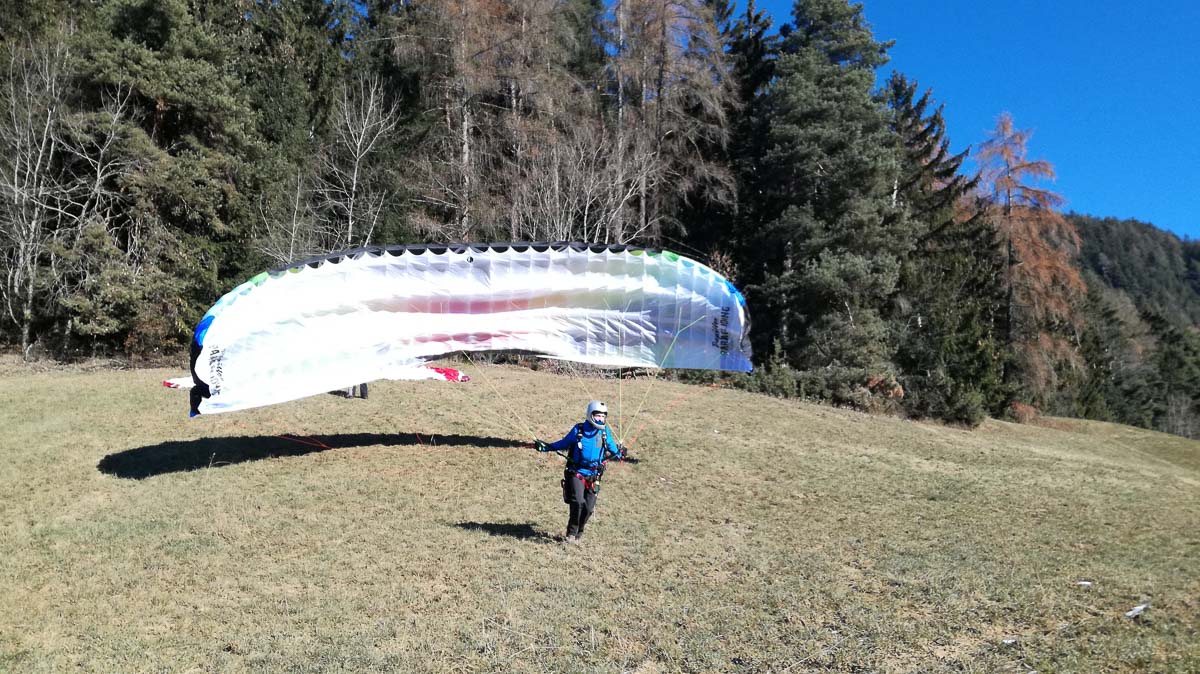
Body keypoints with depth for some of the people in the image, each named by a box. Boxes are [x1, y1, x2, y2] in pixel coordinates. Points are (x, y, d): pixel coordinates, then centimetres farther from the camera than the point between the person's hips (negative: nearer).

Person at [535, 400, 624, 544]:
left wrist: (619, 454, 8)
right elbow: (563, 444, 7)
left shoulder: (605, 431, 2)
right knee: (578, 502, -19)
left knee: (588, 508, 2)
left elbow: (612, 447, 21)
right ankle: (571, 533, -1)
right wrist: (545, 447, 2)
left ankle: (578, 533, 26)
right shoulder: (578, 430, -4)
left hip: (594, 476, 3)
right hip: (576, 473, -3)